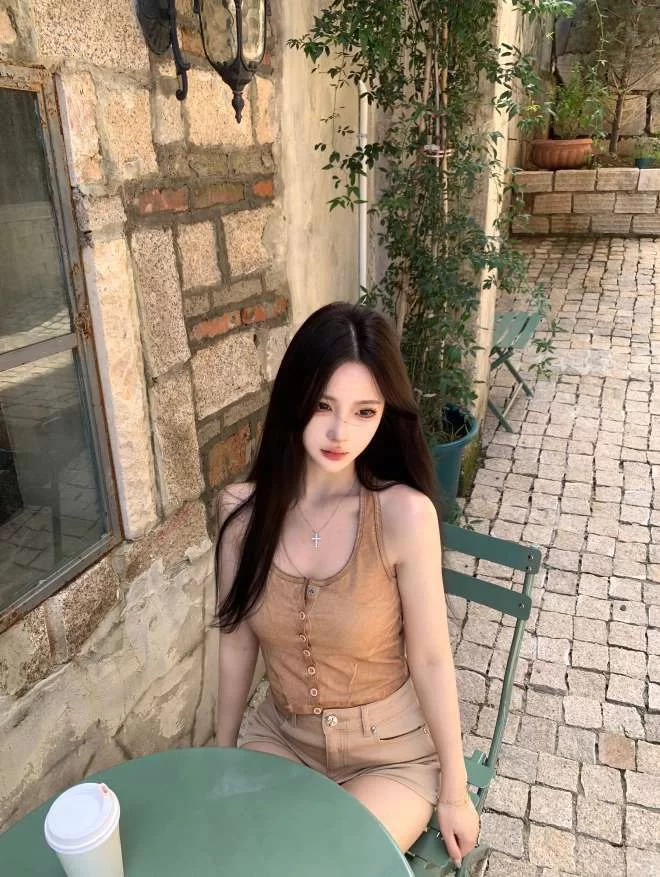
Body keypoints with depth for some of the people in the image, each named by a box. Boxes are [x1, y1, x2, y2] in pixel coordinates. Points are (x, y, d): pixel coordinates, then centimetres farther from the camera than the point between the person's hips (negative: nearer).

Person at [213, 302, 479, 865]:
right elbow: (237, 643, -2)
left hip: (390, 753, -3)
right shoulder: (242, 509, -15)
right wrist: (223, 754, 10)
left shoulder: (404, 514, -26)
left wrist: (453, 790, -4)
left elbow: (430, 660, -16)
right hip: (280, 738, 3)